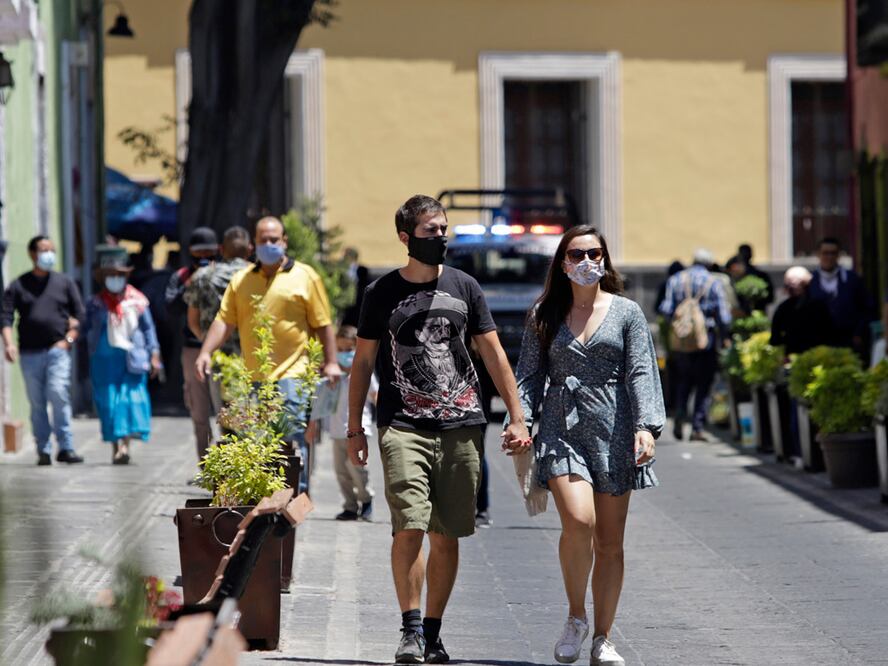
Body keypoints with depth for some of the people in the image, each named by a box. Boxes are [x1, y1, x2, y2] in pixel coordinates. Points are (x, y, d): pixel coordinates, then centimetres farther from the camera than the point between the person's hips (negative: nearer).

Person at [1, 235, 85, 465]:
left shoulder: (64, 283, 10)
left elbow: (79, 314, 11)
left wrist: (69, 339, -2)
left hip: (57, 350, -1)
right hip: (29, 352, 1)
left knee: (58, 394, -15)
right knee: (37, 403, 3)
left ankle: (66, 448, -12)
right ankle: (43, 451, 8)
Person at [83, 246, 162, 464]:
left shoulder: (137, 300, 6)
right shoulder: (96, 303, 7)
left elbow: (148, 328, 9)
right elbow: (87, 329, 14)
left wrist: (154, 355, 5)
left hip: (131, 358, -1)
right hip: (104, 358, 1)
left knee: (131, 397, -10)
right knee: (108, 402, -1)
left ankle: (126, 444, -10)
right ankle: (115, 447, 5)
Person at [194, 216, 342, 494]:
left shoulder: (304, 276, 5)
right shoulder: (241, 280, 14)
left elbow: (322, 323, 5)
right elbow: (224, 320, 6)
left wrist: (331, 361, -1)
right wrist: (205, 353, -7)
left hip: (291, 373, -4)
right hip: (252, 376, 4)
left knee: (293, 435, -12)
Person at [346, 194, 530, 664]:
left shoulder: (464, 287, 9)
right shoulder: (382, 293, 5)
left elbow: (493, 355, 11)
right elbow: (363, 362, 10)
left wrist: (516, 418, 5)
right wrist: (354, 429, 6)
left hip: (462, 426, 2)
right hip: (403, 426, -2)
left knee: (446, 536, 3)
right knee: (409, 528, -15)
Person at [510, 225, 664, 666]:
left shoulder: (626, 313, 7)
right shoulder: (544, 316, 10)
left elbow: (641, 374, 1)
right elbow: (529, 374, 11)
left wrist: (646, 426, -12)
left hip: (612, 431, 1)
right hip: (561, 431, -1)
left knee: (610, 542, 3)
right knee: (578, 521, -22)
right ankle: (575, 617, -2)